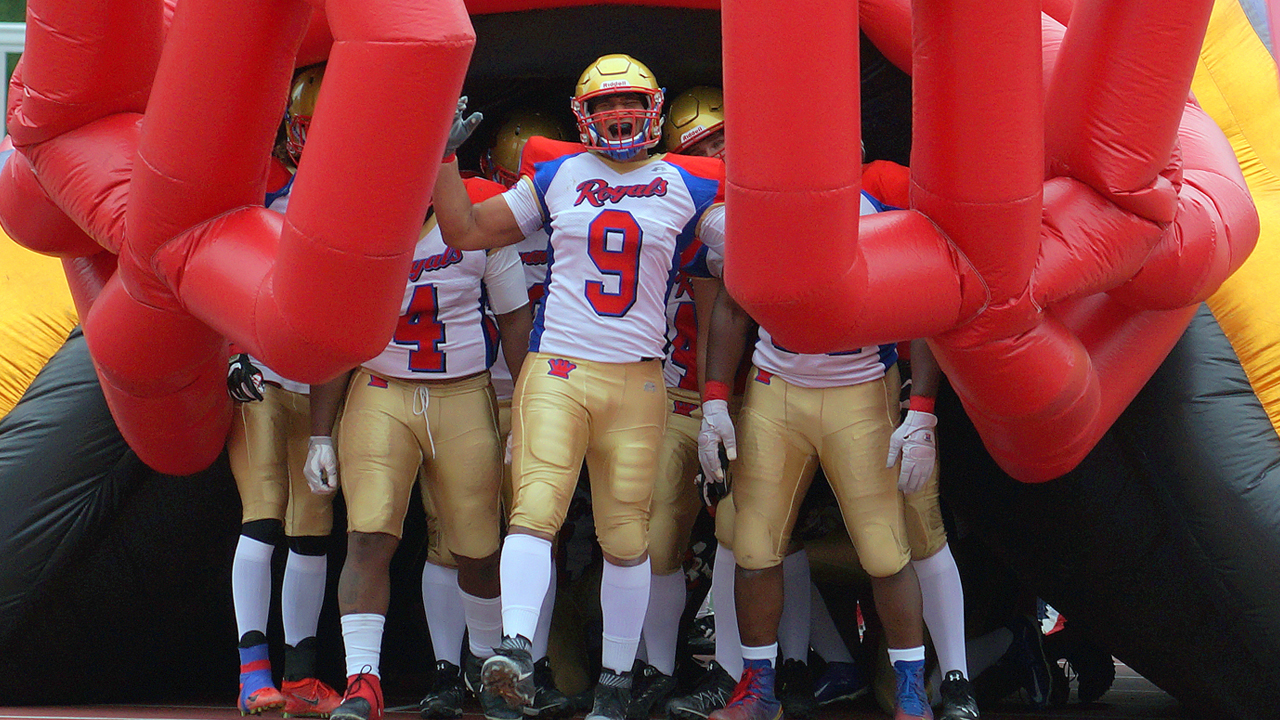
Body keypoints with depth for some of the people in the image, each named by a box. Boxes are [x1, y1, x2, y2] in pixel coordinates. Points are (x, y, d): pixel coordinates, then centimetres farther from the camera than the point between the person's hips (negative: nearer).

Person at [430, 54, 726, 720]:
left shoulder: (685, 187, 10)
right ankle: (516, 650, -28)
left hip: (637, 379, 1)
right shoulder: (554, 176, 10)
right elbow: (466, 232, 15)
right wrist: (444, 154, 11)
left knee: (625, 536, 3)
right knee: (535, 509, -19)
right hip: (556, 370, 0)